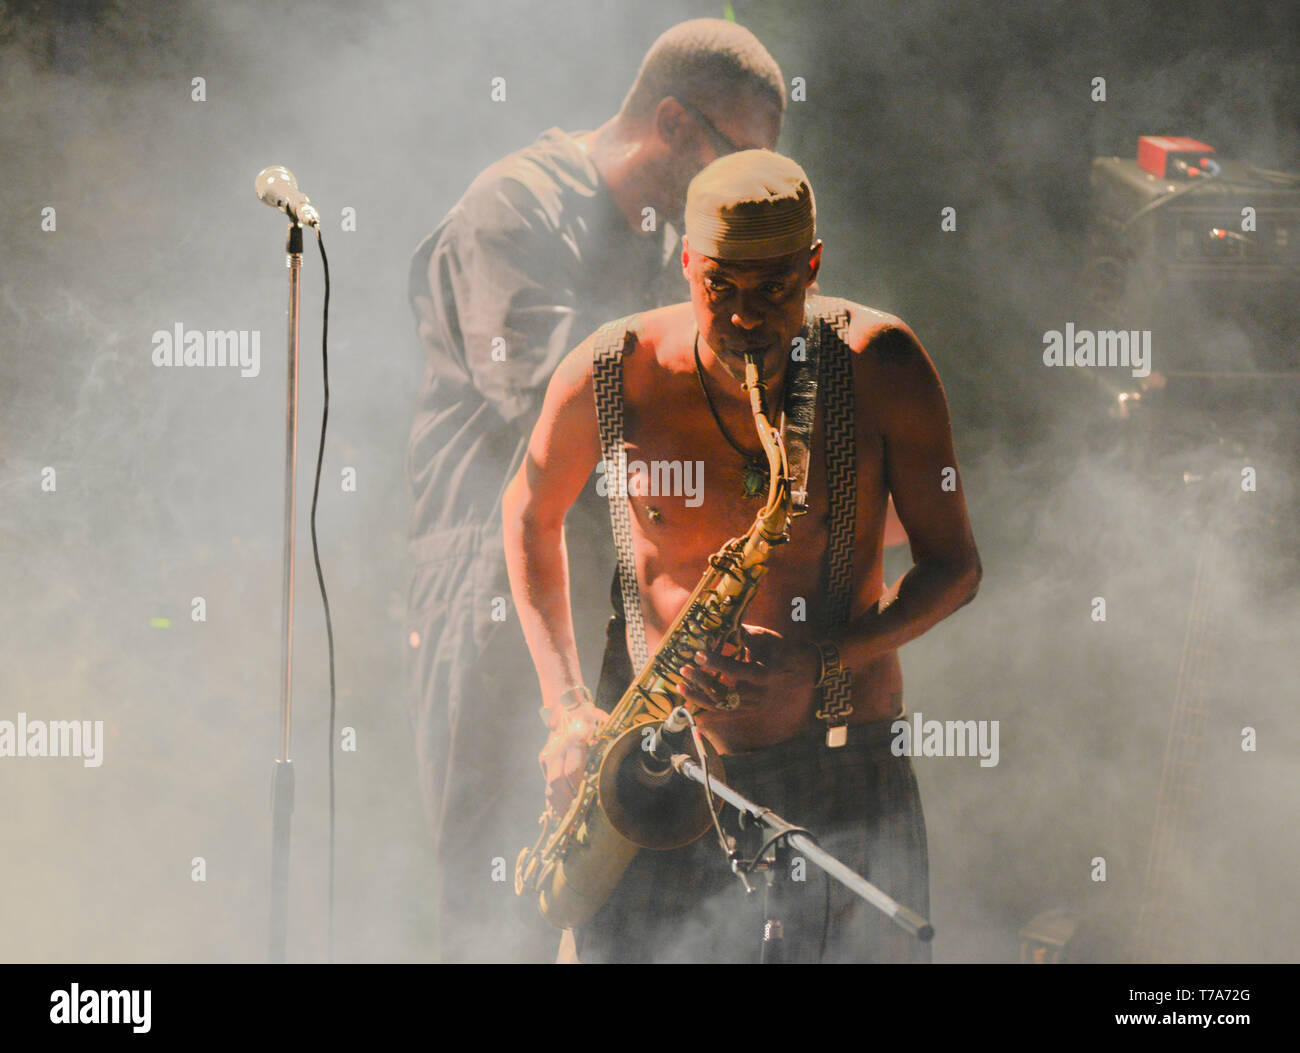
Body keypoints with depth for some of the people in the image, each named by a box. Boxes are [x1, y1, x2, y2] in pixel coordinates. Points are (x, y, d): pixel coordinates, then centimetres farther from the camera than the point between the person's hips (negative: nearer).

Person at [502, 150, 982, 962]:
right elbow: (531, 516, 12)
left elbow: (954, 566, -2)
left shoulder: (878, 366, -9)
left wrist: (821, 659, -18)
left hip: (843, 775, 0)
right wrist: (566, 705, 1)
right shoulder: (609, 376, -7)